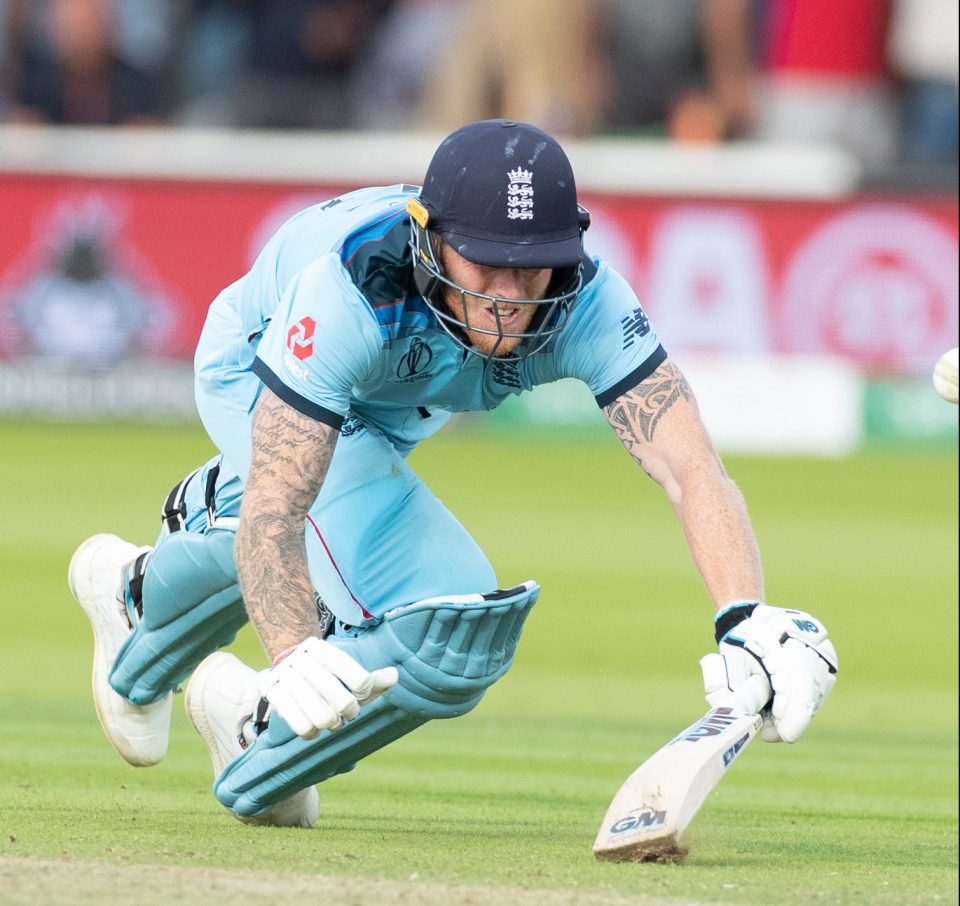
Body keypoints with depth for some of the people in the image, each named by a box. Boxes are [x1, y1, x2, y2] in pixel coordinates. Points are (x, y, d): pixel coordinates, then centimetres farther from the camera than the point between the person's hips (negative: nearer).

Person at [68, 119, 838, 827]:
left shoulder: (586, 302, -37)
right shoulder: (348, 290, -44)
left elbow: (689, 466, -46)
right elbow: (274, 515, -46)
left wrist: (746, 623, -63)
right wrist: (297, 658, -64)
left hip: (385, 414, 5)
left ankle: (144, 597, 54)